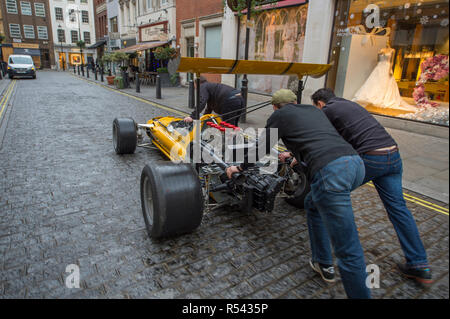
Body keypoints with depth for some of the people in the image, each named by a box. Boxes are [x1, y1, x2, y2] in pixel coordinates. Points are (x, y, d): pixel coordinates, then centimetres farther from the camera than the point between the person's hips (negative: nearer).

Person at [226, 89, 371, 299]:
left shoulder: (279, 115, 14)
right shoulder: (313, 110, 31)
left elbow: (261, 148, 20)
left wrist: (239, 167, 36)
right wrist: (295, 155, 63)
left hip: (330, 172, -8)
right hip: (356, 163, 8)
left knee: (348, 250, -1)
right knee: (313, 203, 30)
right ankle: (323, 264, 39)